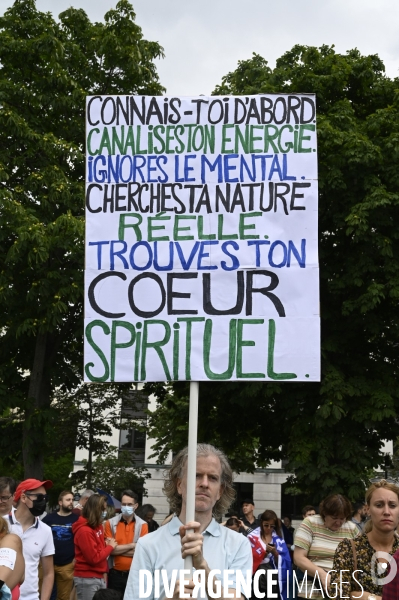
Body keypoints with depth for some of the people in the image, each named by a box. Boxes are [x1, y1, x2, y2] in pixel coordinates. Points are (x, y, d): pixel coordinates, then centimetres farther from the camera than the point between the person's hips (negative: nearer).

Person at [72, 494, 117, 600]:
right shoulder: (84, 531, -19)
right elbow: (94, 558, -19)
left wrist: (106, 544, 0)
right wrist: (110, 546, -9)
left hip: (99, 577, 9)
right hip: (87, 579, -9)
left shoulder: (97, 526, 10)